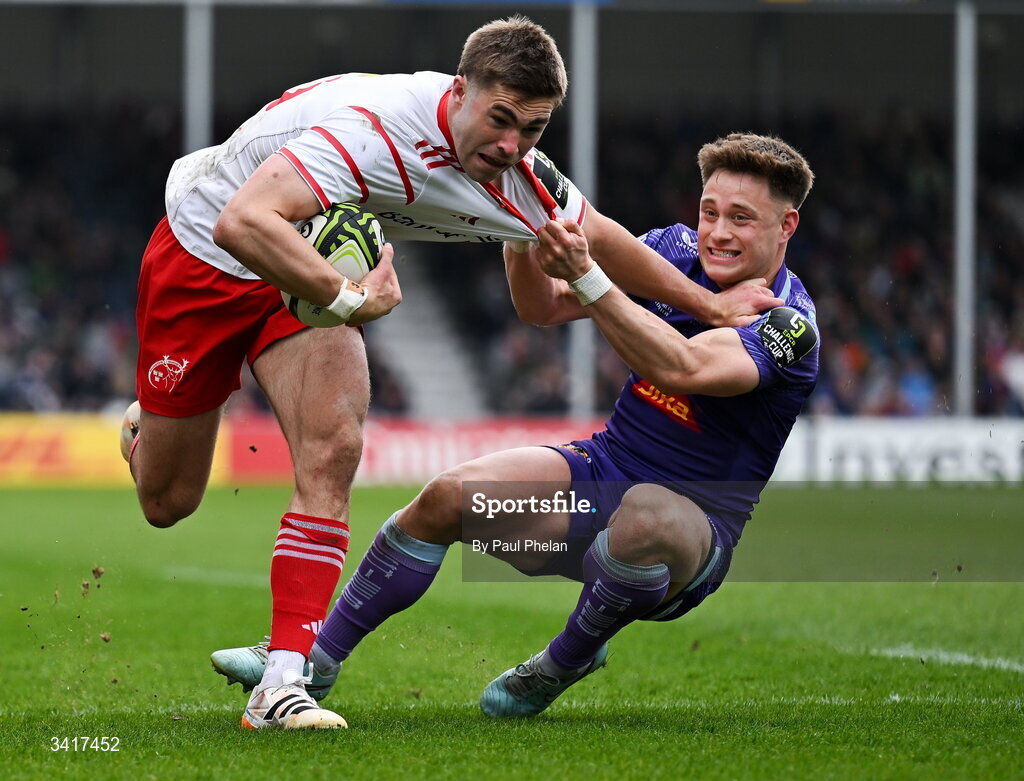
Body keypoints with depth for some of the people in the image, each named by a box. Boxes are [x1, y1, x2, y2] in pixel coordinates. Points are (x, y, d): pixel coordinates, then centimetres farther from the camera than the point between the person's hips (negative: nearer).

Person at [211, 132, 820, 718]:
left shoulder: (788, 325, -19)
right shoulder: (677, 249, 1)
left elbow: (681, 367, -37)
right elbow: (542, 307, 4)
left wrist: (584, 274, -45)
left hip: (697, 526, -6)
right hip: (601, 472, 6)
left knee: (646, 515, -41)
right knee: (452, 497, -17)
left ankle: (567, 662, -12)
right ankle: (316, 660, -2)